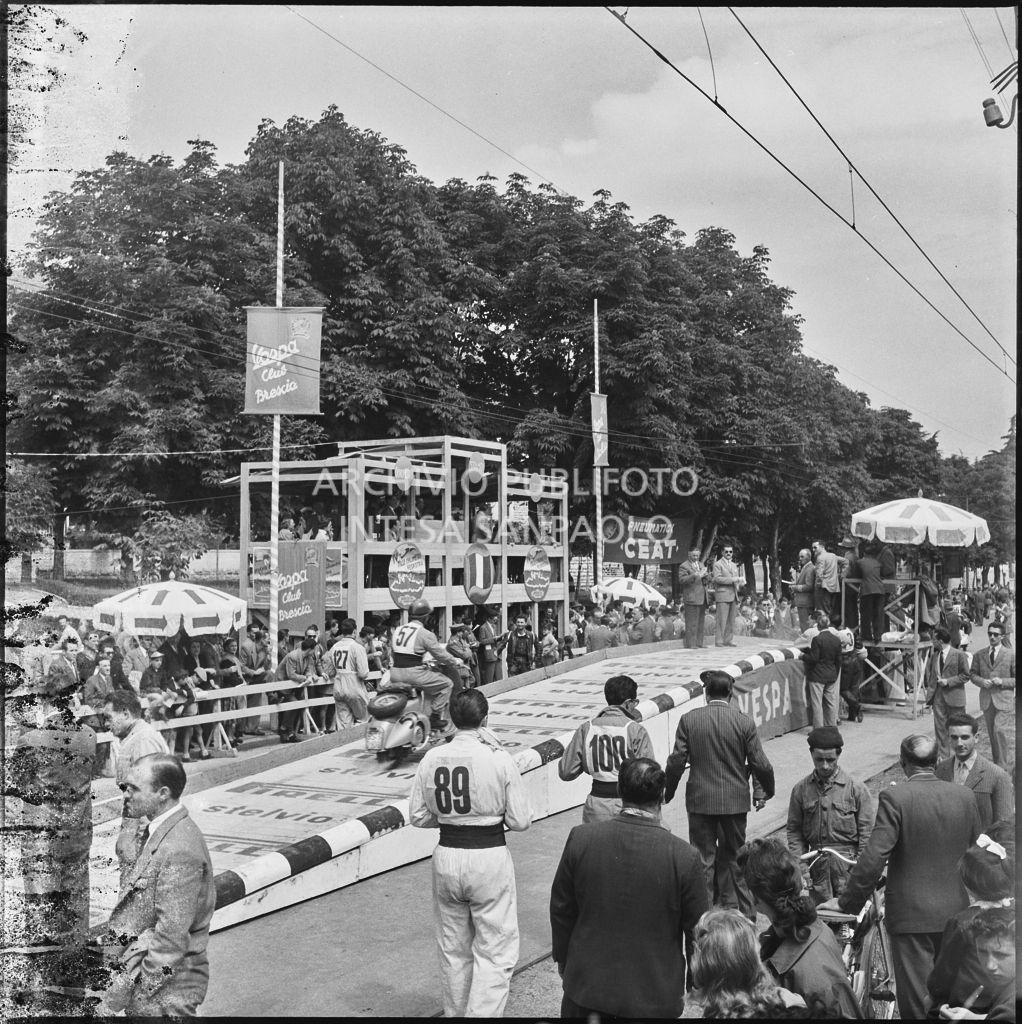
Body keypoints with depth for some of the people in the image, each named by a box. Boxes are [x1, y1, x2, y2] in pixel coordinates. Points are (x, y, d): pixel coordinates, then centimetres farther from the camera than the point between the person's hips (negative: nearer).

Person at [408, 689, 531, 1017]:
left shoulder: (432, 758, -5)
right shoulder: (499, 759, -14)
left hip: (447, 855, 4)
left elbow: (417, 816, 3)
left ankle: (455, 1013, 35)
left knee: (453, 950, 20)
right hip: (489, 857, -4)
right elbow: (520, 821, -8)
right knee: (495, 952, 7)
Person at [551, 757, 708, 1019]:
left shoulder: (580, 838, -13)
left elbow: (561, 909, -1)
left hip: (586, 987, 1)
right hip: (655, 994, -1)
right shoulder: (684, 857, -18)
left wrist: (563, 958, 15)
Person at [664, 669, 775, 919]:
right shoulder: (744, 722, -7)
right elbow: (759, 764, -4)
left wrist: (668, 793, 7)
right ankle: (738, 910, 23)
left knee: (703, 858, 8)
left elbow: (677, 761, -7)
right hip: (735, 801, 1)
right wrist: (763, 792, 14)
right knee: (733, 857, 15)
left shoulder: (689, 720, -7)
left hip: (700, 800, -1)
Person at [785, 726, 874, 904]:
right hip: (817, 864, 3)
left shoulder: (855, 788, -3)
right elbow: (794, 830, 9)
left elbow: (866, 831, -1)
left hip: (848, 861, -2)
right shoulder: (800, 789, 4)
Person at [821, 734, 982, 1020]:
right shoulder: (965, 796, -2)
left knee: (916, 1005, 5)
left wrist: (846, 902, -10)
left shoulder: (894, 798, -17)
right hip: (956, 911, 5)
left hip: (912, 914, -5)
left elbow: (873, 859, -20)